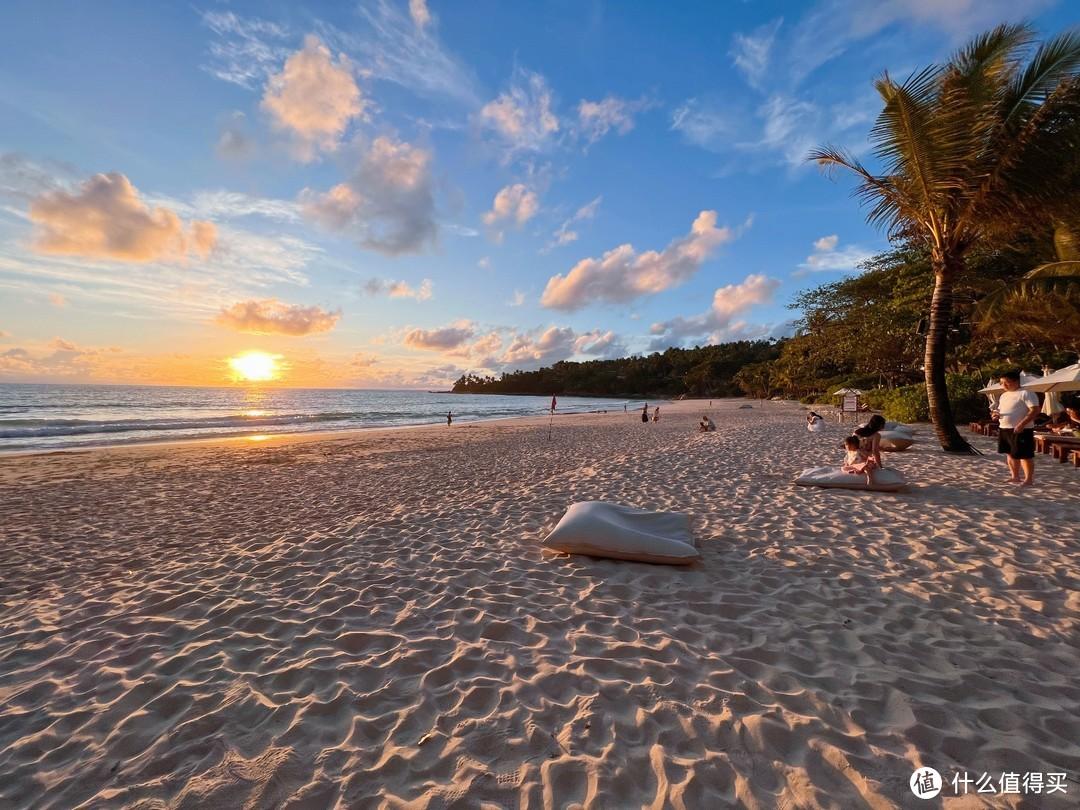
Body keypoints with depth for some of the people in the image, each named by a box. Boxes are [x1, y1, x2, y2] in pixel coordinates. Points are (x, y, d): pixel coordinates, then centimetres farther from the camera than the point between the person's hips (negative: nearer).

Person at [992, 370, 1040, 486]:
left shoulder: (1026, 393, -10)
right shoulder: (1003, 396, 15)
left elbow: (1035, 410, -17)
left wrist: (1022, 424, -25)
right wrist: (996, 414, 1)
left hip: (1020, 430, -8)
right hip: (1003, 429, 8)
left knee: (1025, 455, -2)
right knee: (1010, 454, 13)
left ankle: (1029, 479, 6)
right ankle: (1015, 477, 23)